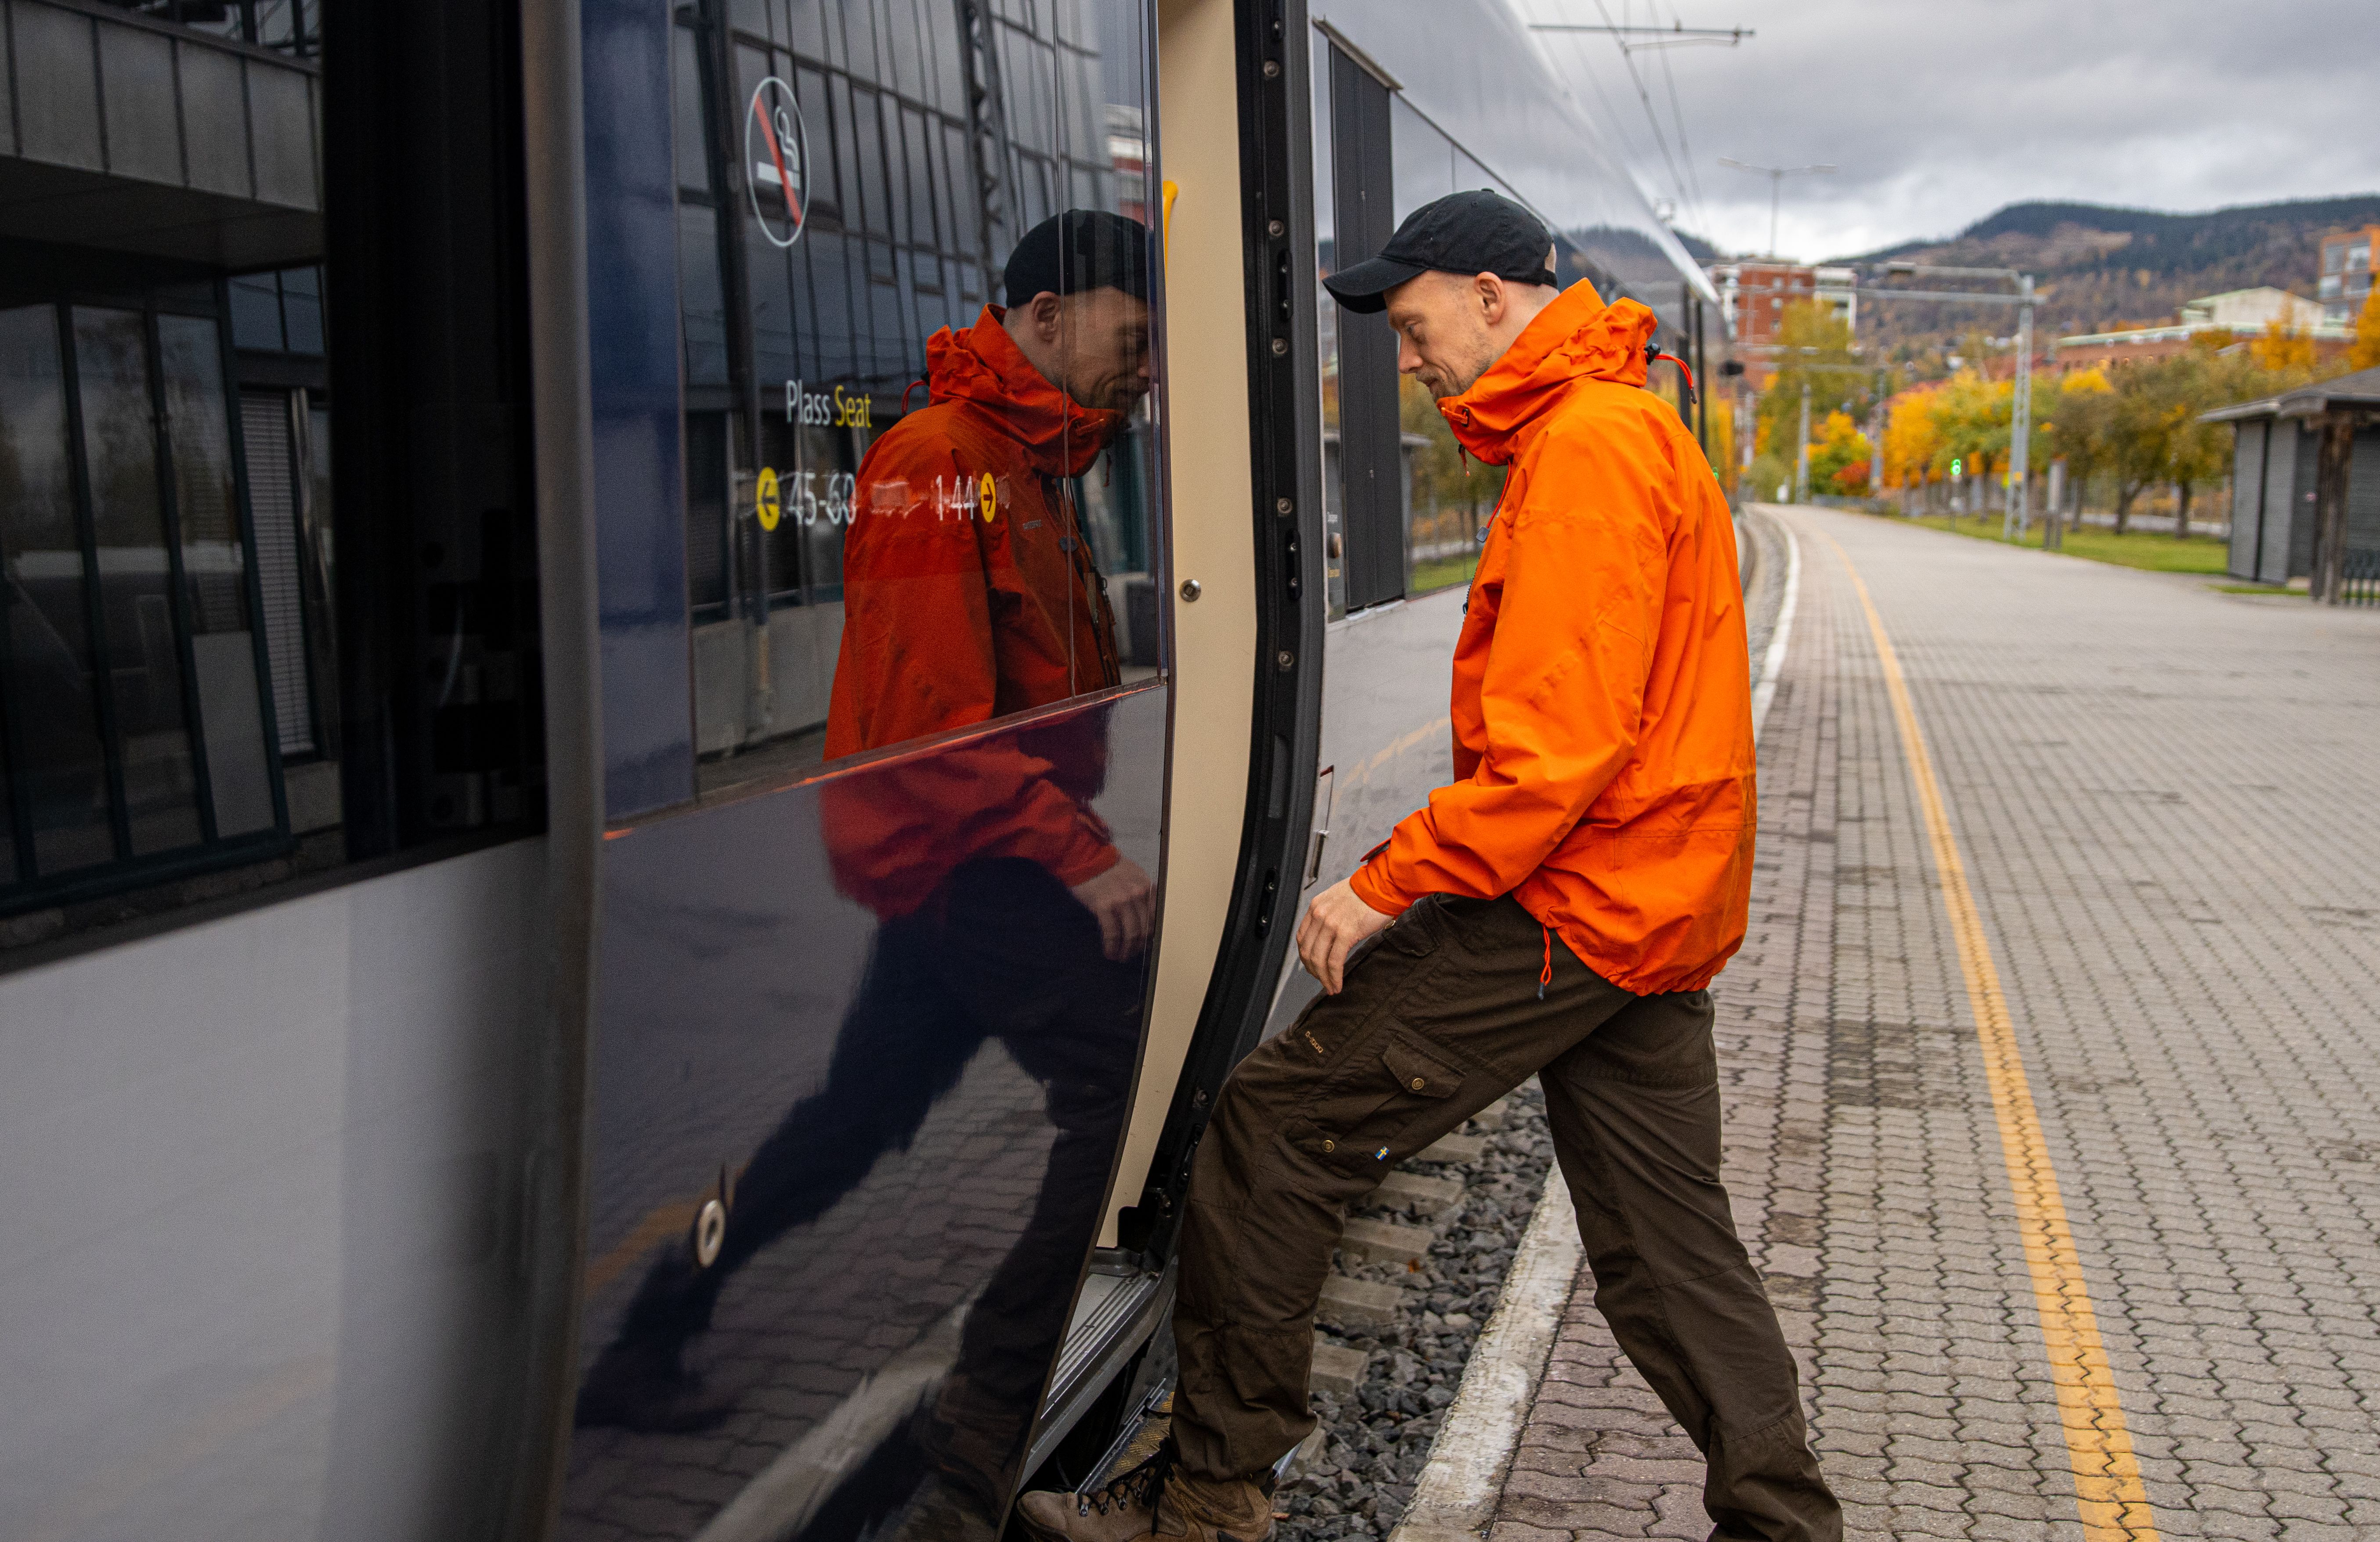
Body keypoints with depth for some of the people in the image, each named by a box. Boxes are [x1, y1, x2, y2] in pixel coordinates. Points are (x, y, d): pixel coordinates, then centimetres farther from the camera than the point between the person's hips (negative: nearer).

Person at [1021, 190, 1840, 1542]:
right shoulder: (1632, 429, 19)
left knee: (1275, 1125, -5)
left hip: (1567, 911, -10)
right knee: (1667, 1238, 16)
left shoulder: (1587, 446, -14)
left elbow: (1559, 741, -24)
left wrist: (1390, 883, -18)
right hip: (1659, 913, 11)